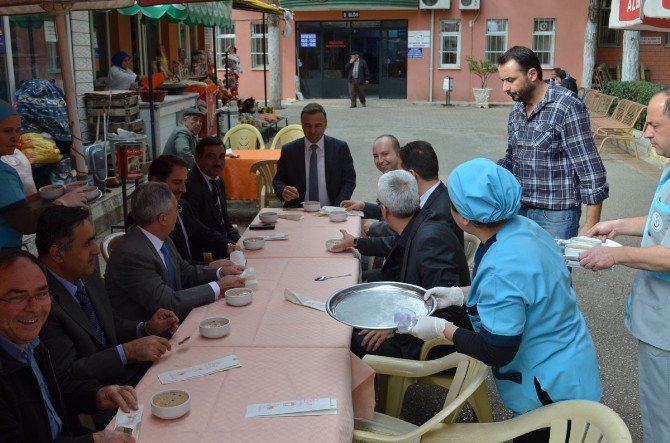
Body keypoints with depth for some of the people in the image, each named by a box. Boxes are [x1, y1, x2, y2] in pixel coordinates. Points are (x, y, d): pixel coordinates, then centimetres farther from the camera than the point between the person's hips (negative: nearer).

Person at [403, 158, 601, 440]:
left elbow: (495, 352, -28)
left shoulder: (501, 269, -35)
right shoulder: (522, 227, -7)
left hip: (551, 389, -8)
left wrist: (441, 328, -17)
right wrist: (460, 295, 6)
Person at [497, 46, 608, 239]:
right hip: (520, 209, 6)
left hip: (556, 215, -6)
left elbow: (589, 167, -14)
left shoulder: (567, 107, -13)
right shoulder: (516, 111, 9)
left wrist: (591, 224, -16)